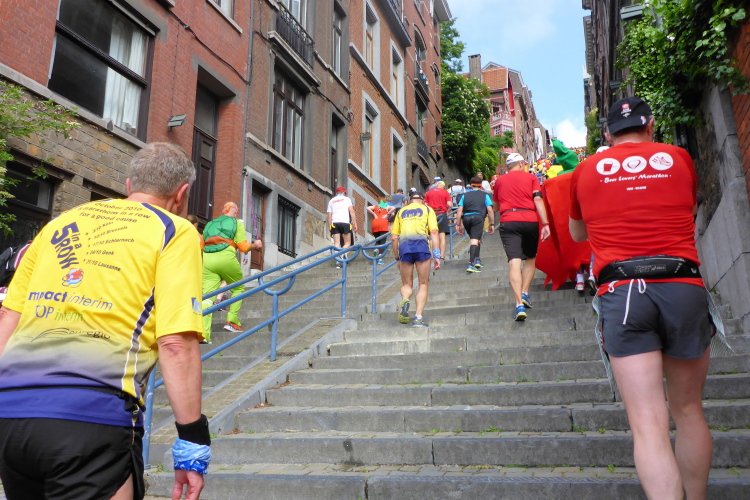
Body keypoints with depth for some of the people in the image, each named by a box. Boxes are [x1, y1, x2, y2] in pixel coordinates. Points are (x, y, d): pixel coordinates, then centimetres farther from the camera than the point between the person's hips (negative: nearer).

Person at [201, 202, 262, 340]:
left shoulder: (210, 224, 27)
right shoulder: (237, 223, 12)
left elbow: (201, 246, 22)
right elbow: (243, 247, 3)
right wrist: (255, 245, 22)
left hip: (207, 259, 4)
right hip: (226, 258, -4)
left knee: (207, 295, -4)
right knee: (238, 288, 19)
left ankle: (203, 332, -19)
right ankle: (232, 321, 9)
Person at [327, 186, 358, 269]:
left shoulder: (331, 201, 21)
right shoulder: (346, 199, 13)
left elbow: (329, 216, 15)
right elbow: (352, 212, 1)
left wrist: (330, 229, 17)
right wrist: (355, 224, 0)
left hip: (334, 223, 2)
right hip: (345, 222, -2)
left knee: (336, 243, 3)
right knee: (347, 243, 4)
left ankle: (338, 262, -11)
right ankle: (342, 254, -25)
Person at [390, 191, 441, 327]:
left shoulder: (401, 211, 23)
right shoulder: (427, 209, 18)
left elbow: (393, 238, 16)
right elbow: (434, 232, 3)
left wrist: (397, 258, 24)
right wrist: (437, 255, 0)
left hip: (404, 246, 2)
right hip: (421, 244, -2)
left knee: (407, 284, 13)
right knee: (423, 284, 8)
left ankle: (404, 300, -20)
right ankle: (418, 317, -3)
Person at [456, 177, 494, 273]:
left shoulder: (465, 195, 19)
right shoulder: (484, 195, 14)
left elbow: (459, 210, 10)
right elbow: (489, 210, 4)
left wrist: (459, 225, 12)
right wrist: (492, 224, 9)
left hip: (466, 218, 3)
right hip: (478, 217, -3)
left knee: (474, 239, 23)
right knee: (475, 240, -10)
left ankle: (477, 259, 24)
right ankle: (471, 264, -22)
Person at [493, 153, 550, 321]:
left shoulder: (499, 181, 16)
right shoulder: (530, 177, 10)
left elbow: (497, 205, 28)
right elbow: (538, 200, -3)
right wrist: (545, 224, -7)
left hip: (508, 221, 0)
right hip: (530, 221, 0)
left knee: (514, 262, -9)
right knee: (530, 259, 19)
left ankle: (519, 304, -20)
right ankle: (524, 294, 7)